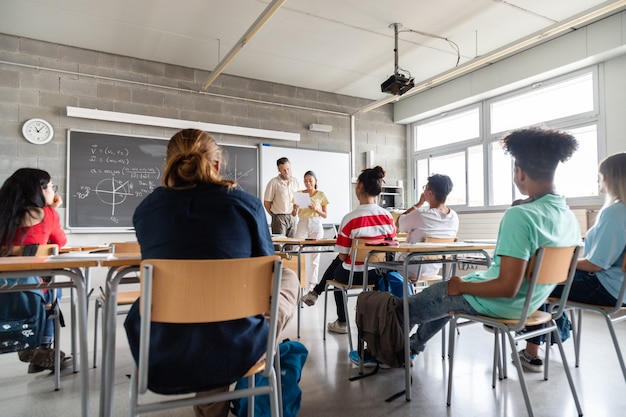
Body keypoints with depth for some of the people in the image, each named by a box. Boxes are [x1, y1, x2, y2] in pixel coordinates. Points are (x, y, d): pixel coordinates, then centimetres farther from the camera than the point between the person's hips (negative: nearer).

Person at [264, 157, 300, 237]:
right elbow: (266, 202, -3)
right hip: (279, 218, -5)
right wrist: (275, 216, 4)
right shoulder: (273, 182, -6)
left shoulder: (295, 181, 9)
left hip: (292, 218, 5)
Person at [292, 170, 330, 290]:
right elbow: (294, 214, 9)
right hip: (302, 224, 1)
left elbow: (325, 215, 5)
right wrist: (295, 209, -13)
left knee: (315, 254, 2)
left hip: (316, 225, 0)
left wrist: (316, 209, -12)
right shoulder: (299, 194, 7)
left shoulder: (321, 195, 5)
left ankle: (312, 282, 11)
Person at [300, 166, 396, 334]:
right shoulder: (388, 216, -6)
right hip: (380, 274, 5)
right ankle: (316, 293, 44)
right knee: (338, 261, 29)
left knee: (337, 270, 32)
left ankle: (342, 323, 43)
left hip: (354, 276, -5)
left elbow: (343, 256, -14)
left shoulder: (350, 218, -20)